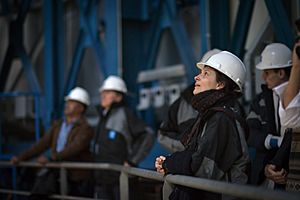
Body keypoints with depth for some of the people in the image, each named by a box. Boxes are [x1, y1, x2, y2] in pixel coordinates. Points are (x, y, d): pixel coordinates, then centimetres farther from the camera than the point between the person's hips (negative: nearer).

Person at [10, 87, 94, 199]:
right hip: (56, 170, 5)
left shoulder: (85, 129, -10)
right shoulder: (58, 125, 13)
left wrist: (51, 159, -38)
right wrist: (21, 157, -3)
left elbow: (74, 148, -25)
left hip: (76, 177, -5)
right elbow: (43, 143, 8)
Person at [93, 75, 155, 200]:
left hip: (120, 176, -7)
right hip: (102, 178, 7)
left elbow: (148, 135, -12)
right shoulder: (103, 116, 15)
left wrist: (132, 161, -13)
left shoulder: (125, 114, -7)